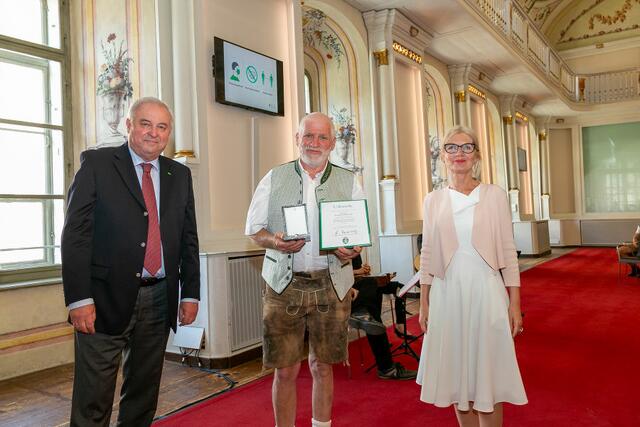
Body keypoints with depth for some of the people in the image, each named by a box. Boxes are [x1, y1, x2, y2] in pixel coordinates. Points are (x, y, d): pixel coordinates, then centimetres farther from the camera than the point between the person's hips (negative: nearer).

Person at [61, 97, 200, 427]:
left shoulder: (180, 175, 11)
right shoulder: (96, 163, -1)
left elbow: (188, 238, 12)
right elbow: (75, 233, -7)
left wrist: (190, 294, 7)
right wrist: (79, 299, -13)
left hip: (159, 299, 4)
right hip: (106, 298, -4)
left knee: (143, 393, 15)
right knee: (93, 398, 3)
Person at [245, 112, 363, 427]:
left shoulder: (349, 182, 9)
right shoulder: (274, 179, 7)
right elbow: (253, 228, 8)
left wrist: (351, 250, -12)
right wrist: (275, 242, -14)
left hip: (331, 285, 1)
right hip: (284, 283, -1)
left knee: (322, 366, 12)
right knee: (285, 370, 2)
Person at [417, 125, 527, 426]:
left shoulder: (495, 195, 0)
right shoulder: (433, 200, 5)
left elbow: (508, 252, 0)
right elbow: (427, 256, 7)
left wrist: (515, 303, -3)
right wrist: (424, 303, 6)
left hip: (486, 292, -2)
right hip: (446, 295, 2)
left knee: (487, 375, 7)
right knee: (457, 374, 12)